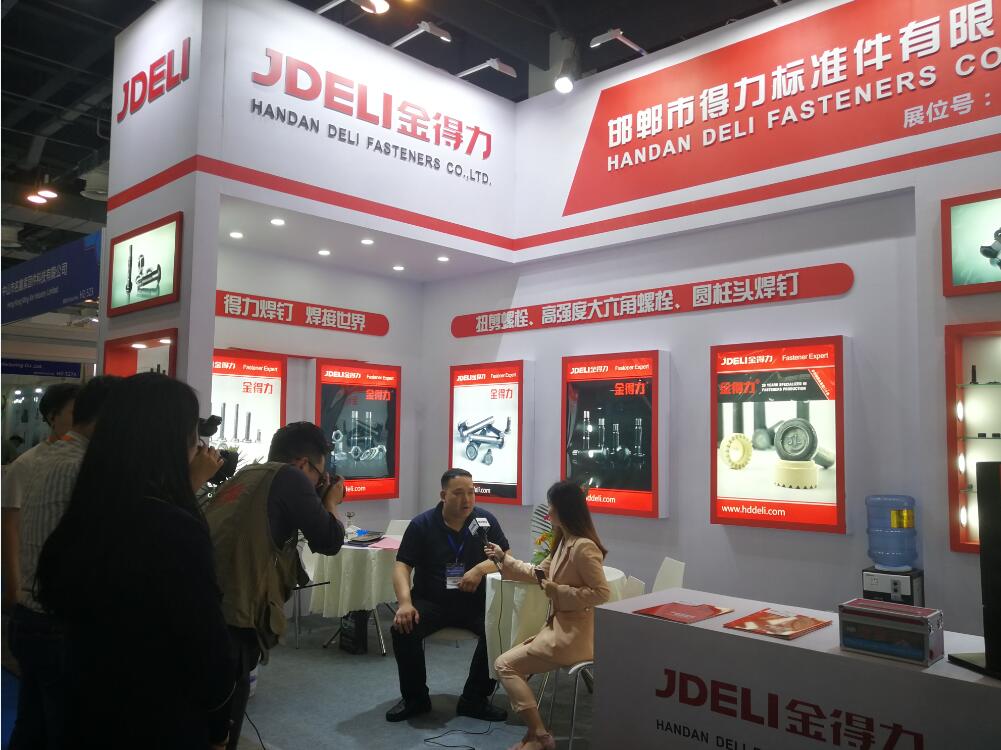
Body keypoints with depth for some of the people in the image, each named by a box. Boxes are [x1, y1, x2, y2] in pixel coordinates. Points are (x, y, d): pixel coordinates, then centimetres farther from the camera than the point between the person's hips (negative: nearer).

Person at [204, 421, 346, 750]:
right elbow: (328, 541, 0)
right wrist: (331, 502, 18)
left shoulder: (243, 476, 21)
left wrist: (316, 502, 27)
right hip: (229, 620, -8)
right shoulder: (289, 477, -3)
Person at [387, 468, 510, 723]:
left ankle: (474, 700, -7)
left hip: (475, 602, 0)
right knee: (403, 629, -27)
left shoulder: (485, 520, 2)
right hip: (430, 601, 0)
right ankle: (415, 698, -1)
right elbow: (402, 566, -4)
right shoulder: (422, 524, 0)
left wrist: (481, 569, -22)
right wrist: (405, 602, -22)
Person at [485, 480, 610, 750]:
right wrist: (503, 558, 21)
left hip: (573, 635, -10)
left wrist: (558, 590, -22)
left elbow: (601, 594, -25)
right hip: (560, 628, 10)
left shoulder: (583, 547, -23)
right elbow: (539, 573, 20)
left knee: (504, 665, -6)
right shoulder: (564, 542, 8)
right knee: (515, 665, 14)